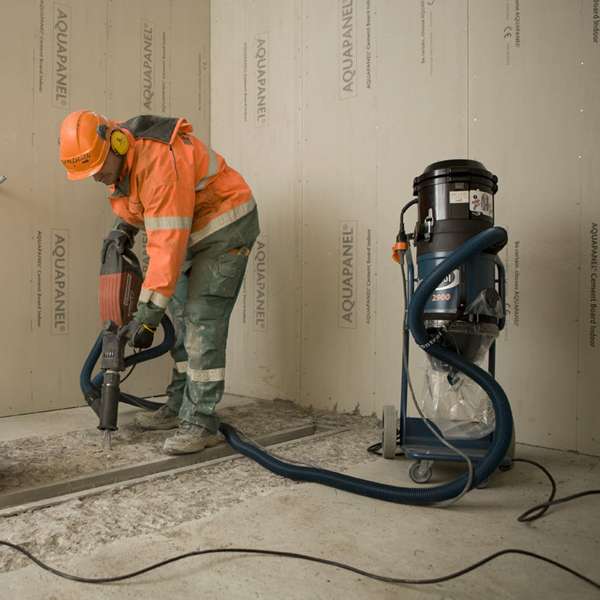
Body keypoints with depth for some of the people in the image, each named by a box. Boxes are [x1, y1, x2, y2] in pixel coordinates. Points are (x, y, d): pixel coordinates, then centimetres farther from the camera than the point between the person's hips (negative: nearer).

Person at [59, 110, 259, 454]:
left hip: (227, 227, -9)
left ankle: (201, 423, -11)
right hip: (195, 232, 10)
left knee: (202, 321, -16)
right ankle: (181, 407, 17)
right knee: (182, 318, 8)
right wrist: (124, 228, -1)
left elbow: (167, 244, -32)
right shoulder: (121, 157, -1)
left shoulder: (160, 160, -30)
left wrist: (148, 314, -29)